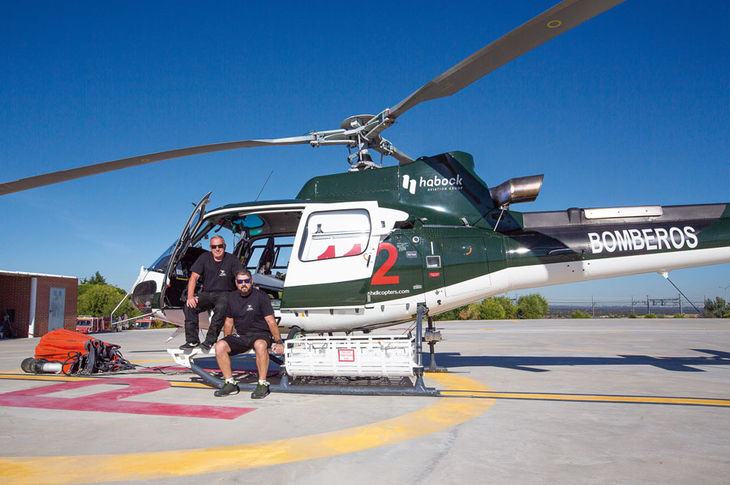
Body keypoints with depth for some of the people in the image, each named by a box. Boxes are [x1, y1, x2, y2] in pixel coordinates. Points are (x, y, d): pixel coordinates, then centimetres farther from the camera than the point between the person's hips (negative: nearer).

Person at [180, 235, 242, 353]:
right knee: (189, 307, -23)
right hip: (207, 293, 3)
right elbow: (194, 277, -2)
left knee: (221, 308, -36)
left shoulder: (231, 259, -1)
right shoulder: (204, 257, 4)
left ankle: (210, 341, -27)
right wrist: (190, 297, -15)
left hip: (225, 293, -3)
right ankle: (192, 340, -12)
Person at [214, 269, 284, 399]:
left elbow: (271, 321, -9)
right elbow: (229, 322, 19)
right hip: (240, 335, 5)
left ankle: (262, 384, -28)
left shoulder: (261, 296, -6)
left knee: (260, 345, -39)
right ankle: (230, 384, -10)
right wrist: (227, 341, 11)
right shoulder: (231, 297, 10)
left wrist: (279, 342, -14)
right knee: (220, 346, -20)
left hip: (261, 334, -5)